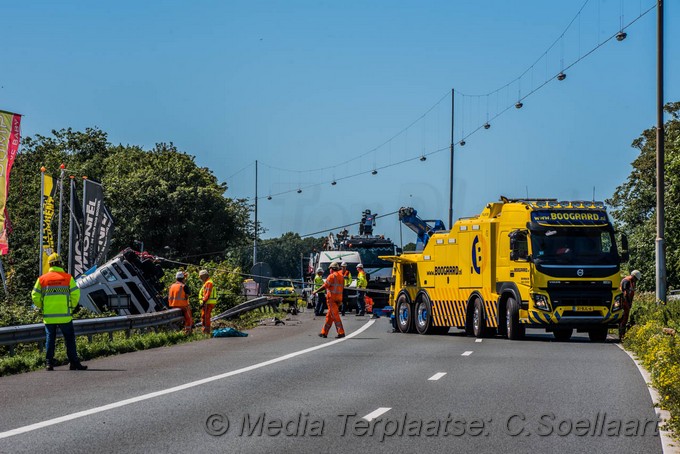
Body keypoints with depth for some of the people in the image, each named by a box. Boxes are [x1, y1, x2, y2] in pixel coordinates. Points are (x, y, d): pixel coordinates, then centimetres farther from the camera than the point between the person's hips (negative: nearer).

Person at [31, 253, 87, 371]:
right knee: (69, 339, 6)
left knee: (50, 339, 9)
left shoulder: (42, 279, 2)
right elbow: (75, 294, -5)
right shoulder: (68, 278, -3)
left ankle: (49, 363, 6)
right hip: (64, 316, -2)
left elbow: (35, 296, 3)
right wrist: (71, 307, 11)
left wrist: (42, 308, 18)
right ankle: (74, 363, 5)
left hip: (48, 316, 2)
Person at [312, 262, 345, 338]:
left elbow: (325, 286, -12)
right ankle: (324, 332, 18)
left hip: (332, 298, -8)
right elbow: (342, 287, 13)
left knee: (335, 316, -8)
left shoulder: (332, 276, -11)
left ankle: (341, 332, -14)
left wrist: (316, 291, -1)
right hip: (339, 298, 8)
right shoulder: (341, 276, 12)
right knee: (329, 316, 13)